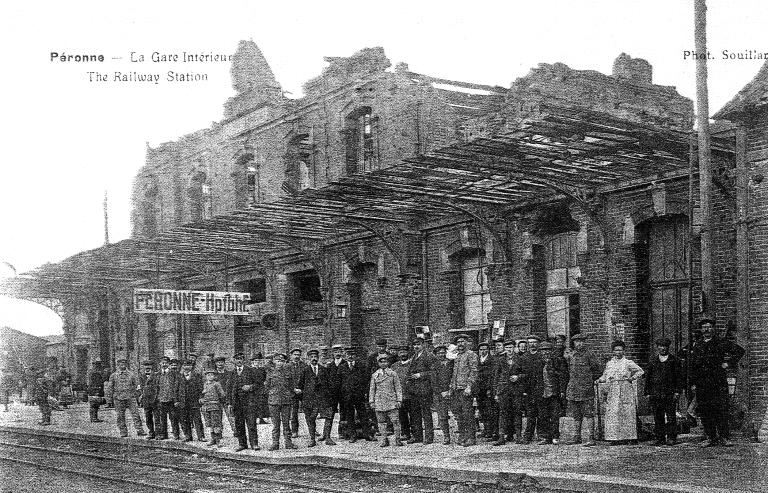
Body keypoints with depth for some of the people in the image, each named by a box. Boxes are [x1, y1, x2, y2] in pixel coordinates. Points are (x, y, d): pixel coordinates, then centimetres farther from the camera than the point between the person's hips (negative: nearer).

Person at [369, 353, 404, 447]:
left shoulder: (393, 374, 5)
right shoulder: (374, 375, 9)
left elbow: (398, 388, 5)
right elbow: (371, 389, 12)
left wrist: (399, 400, -1)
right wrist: (371, 401, 6)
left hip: (391, 401, -2)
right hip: (379, 402, 2)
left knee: (395, 421, -6)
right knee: (381, 422, 4)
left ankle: (397, 439, 3)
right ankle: (384, 440, 11)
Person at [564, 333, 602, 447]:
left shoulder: (588, 355, -4)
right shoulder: (569, 355, 9)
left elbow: (597, 368, 2)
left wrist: (591, 379, 6)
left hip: (586, 389, -5)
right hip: (573, 389, 5)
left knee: (588, 414, -7)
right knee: (576, 415, 12)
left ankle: (591, 438, -8)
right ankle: (577, 437, 20)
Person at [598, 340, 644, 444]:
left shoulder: (628, 363, 4)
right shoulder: (609, 363, 13)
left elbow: (640, 371, 9)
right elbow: (605, 376, 17)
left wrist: (632, 378, -4)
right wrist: (599, 380, -2)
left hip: (625, 391, -2)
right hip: (613, 392, 2)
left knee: (626, 413, -3)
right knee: (612, 413, -6)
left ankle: (626, 437, 2)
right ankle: (613, 437, -5)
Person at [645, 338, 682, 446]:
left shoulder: (673, 360, 7)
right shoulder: (652, 361, 12)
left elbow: (679, 376, 6)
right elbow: (647, 377, 12)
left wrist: (677, 391, -3)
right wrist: (648, 393, 5)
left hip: (670, 393, -2)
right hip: (655, 394, 2)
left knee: (671, 417, -4)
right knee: (658, 418, 3)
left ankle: (671, 437, 2)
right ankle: (659, 438, 9)